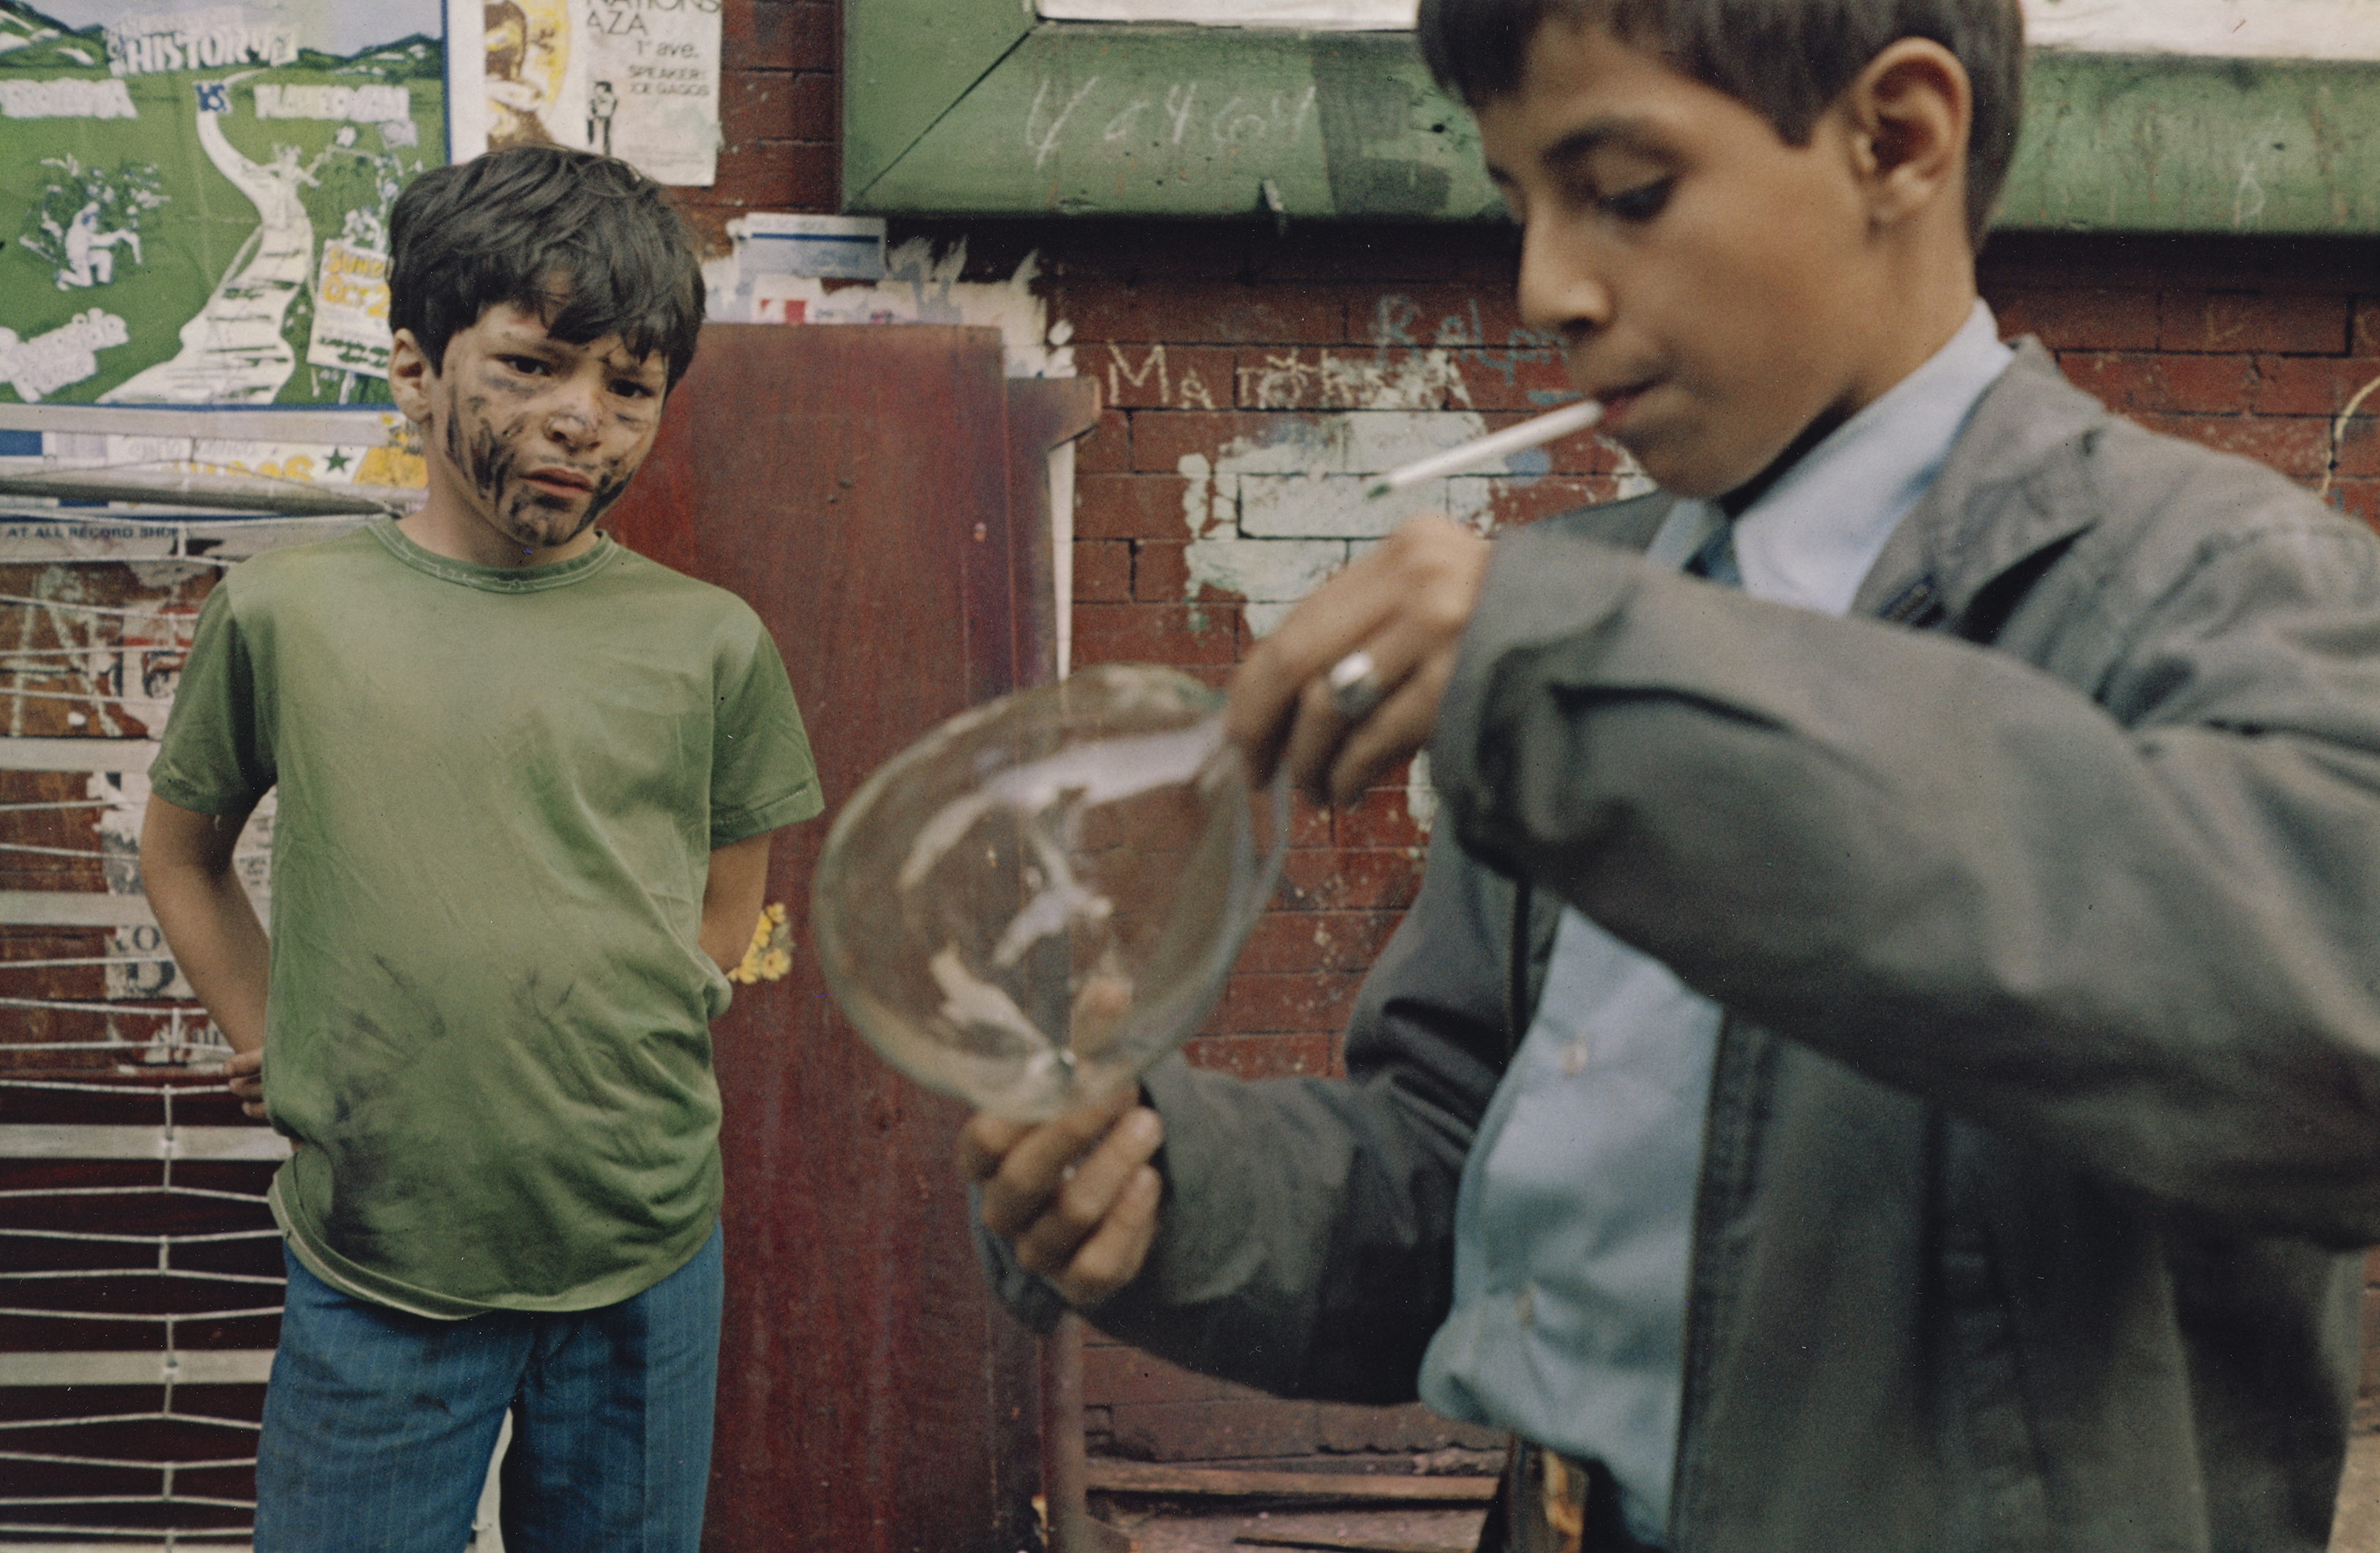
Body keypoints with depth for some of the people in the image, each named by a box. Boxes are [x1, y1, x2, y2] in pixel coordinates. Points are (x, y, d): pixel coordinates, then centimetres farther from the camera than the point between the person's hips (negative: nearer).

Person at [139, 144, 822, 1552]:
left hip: (643, 1264, 1)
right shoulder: (285, 614, -2)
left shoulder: (709, 643, -1)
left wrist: (628, 1071, 3)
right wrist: (276, 1051, 5)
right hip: (373, 1274, -1)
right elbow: (182, 854, 12)